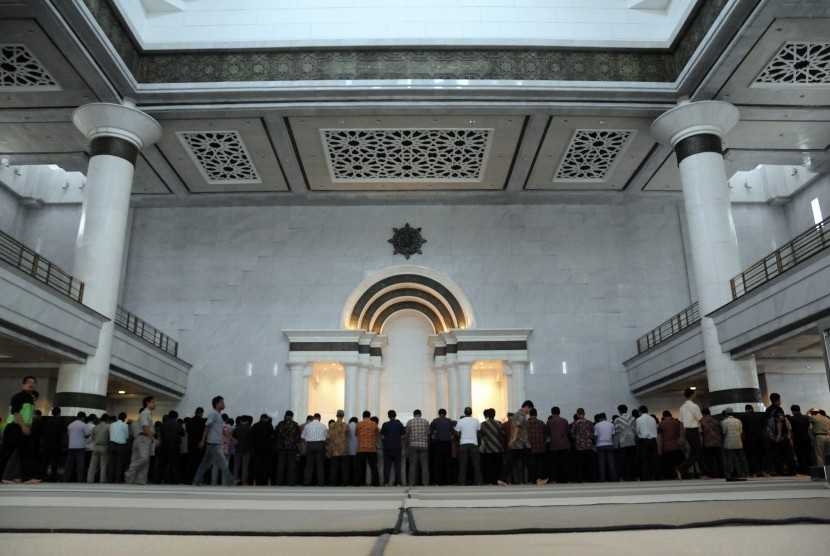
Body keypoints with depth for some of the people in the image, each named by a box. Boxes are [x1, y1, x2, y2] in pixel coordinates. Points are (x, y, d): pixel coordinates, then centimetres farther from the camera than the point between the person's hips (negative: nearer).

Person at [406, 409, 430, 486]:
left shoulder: (409, 422, 3)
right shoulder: (426, 421, 5)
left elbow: (407, 435, 4)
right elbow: (428, 434, 4)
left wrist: (407, 447, 13)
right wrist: (428, 445, 15)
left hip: (413, 445, 0)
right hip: (424, 445, 0)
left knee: (412, 465, 2)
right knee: (424, 465, 3)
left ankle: (412, 483, 0)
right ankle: (425, 482, 0)